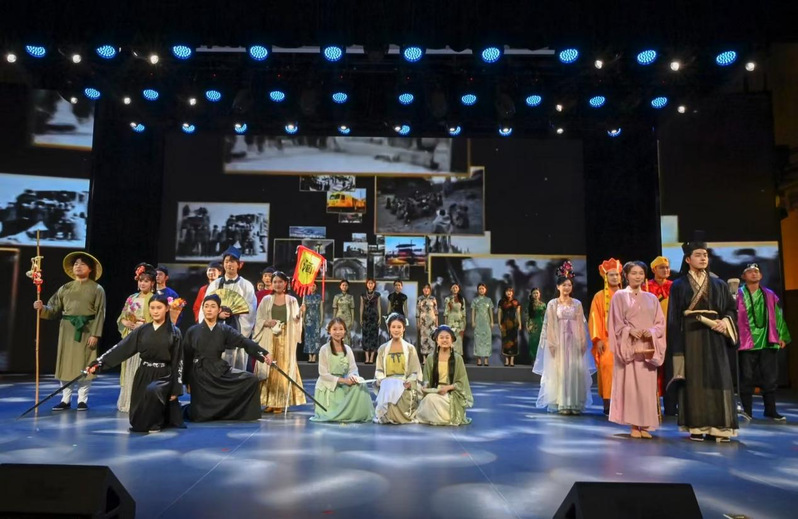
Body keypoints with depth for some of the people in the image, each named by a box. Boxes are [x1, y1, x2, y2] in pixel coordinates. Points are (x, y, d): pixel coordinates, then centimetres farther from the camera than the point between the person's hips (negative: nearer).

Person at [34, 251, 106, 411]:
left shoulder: (97, 289, -1)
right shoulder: (65, 288, 10)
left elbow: (100, 313, -6)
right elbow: (54, 310, 8)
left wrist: (95, 334, -13)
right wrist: (42, 308, -13)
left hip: (86, 330, -4)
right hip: (67, 329, 4)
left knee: (84, 365, 1)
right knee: (65, 363, 6)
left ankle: (82, 399, 11)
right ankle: (66, 399, 16)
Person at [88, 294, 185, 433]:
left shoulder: (174, 332, -6)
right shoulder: (142, 330, 4)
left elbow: (178, 362, -6)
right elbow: (121, 349, 1)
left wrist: (176, 389, -9)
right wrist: (98, 363, -9)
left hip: (164, 376, -4)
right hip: (143, 375, 4)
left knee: (152, 391, -37)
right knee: (138, 423, 2)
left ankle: (154, 423, -10)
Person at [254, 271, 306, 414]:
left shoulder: (292, 300, 8)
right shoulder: (266, 300, 8)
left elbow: (294, 321, 1)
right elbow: (258, 320, 6)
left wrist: (299, 314, -20)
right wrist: (267, 322, -13)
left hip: (286, 339, -1)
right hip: (269, 339, 1)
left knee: (284, 368, -1)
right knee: (268, 368, 0)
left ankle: (281, 403, 3)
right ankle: (269, 402, 7)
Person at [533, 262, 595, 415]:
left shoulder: (577, 303, 8)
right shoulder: (552, 304, 1)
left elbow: (581, 324, 7)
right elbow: (550, 325, -2)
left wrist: (583, 341, -1)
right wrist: (552, 343, -10)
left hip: (575, 341, 2)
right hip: (558, 341, -2)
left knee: (576, 371, 1)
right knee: (560, 371, -1)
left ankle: (575, 404, 9)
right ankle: (562, 404, 5)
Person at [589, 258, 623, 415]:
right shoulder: (599, 296, 5)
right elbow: (595, 319, -1)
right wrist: (598, 339, -10)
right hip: (607, 339, -3)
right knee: (607, 366, -13)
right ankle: (608, 404, -8)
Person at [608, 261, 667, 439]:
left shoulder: (651, 298, 14)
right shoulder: (619, 296, 5)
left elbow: (660, 322, 9)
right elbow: (616, 323, -1)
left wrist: (652, 332, -11)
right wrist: (630, 331, -17)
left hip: (647, 348, 3)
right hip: (628, 346, -3)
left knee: (647, 386, 1)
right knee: (630, 385, -5)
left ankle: (645, 426, 7)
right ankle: (634, 426, 1)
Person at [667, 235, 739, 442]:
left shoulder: (718, 284, 13)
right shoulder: (679, 285, 5)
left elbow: (731, 309, 12)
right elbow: (674, 318, 1)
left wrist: (725, 322, -10)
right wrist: (677, 345, -7)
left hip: (714, 337, 2)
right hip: (690, 337, -2)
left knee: (717, 379, -3)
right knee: (694, 380, -4)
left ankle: (717, 428, 1)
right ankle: (696, 427, 1)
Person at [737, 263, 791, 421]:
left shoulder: (770, 295, 14)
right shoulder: (739, 295, 2)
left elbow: (778, 316, 15)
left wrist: (782, 336, 10)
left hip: (768, 342, 3)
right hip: (747, 343, -3)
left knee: (770, 378, 5)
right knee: (747, 378, 1)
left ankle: (770, 410, 17)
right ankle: (747, 411, 8)